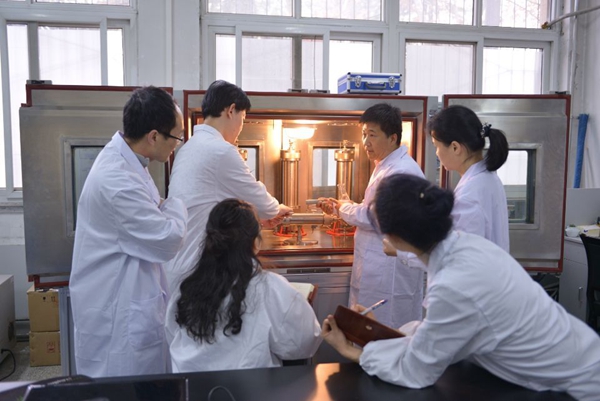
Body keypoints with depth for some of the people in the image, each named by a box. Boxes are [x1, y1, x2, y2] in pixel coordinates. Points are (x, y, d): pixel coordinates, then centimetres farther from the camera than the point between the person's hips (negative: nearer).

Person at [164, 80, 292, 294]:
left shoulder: (189, 147, 11)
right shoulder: (221, 150, -18)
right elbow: (257, 200, -7)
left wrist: (257, 217, 23)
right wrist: (278, 210, 14)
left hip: (180, 263, 9)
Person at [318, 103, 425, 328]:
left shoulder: (401, 171, -20)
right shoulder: (386, 166, 13)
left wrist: (343, 208, -6)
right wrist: (339, 208, 5)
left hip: (392, 270, -10)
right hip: (379, 267, 10)